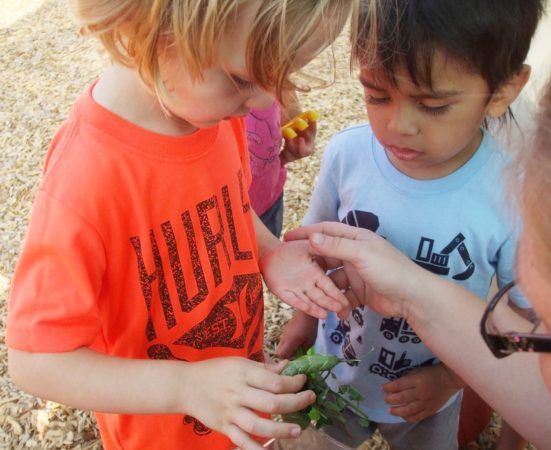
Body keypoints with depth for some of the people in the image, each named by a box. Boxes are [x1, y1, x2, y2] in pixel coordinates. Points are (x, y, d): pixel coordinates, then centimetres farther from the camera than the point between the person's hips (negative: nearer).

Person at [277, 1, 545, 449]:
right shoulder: (347, 154, -24)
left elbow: (528, 313, -14)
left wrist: (451, 377, -19)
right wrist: (305, 315, -2)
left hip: (426, 396, -1)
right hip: (336, 374, 2)